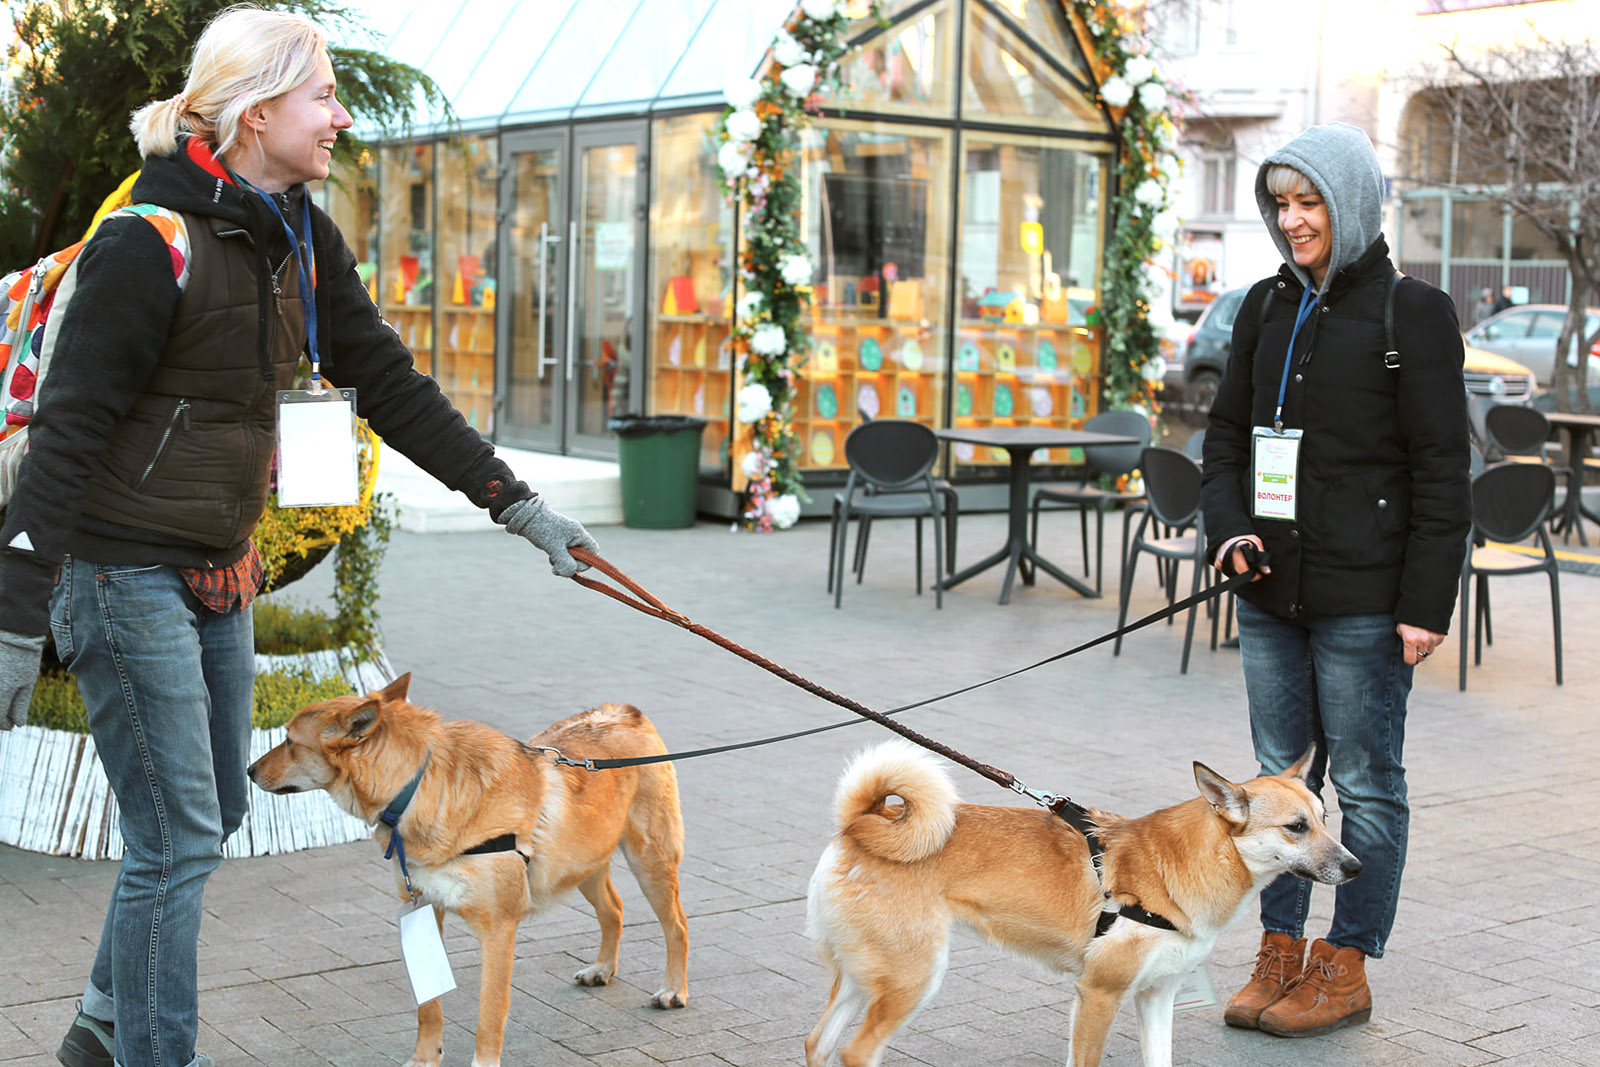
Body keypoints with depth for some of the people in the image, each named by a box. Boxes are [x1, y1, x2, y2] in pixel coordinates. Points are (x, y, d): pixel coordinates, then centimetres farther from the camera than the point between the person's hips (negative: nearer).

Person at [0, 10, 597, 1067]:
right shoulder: (149, 243, -20)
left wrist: (519, 504, 5)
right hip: (125, 573, -8)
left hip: (221, 574, 9)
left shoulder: (302, 239, 4)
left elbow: (390, 384, 8)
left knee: (216, 811, 17)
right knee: (177, 840, -4)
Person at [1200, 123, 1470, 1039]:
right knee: (1280, 778, 12)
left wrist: (1427, 603, -13)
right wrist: (1230, 526, -1)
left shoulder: (1413, 311, -7)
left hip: (1364, 600, -6)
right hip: (1272, 588, 6)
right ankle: (1280, 954, 24)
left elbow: (1442, 470, -9)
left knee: (1366, 784, 5)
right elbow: (1228, 431, 17)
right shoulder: (1268, 307, 10)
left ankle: (1345, 969, 17)